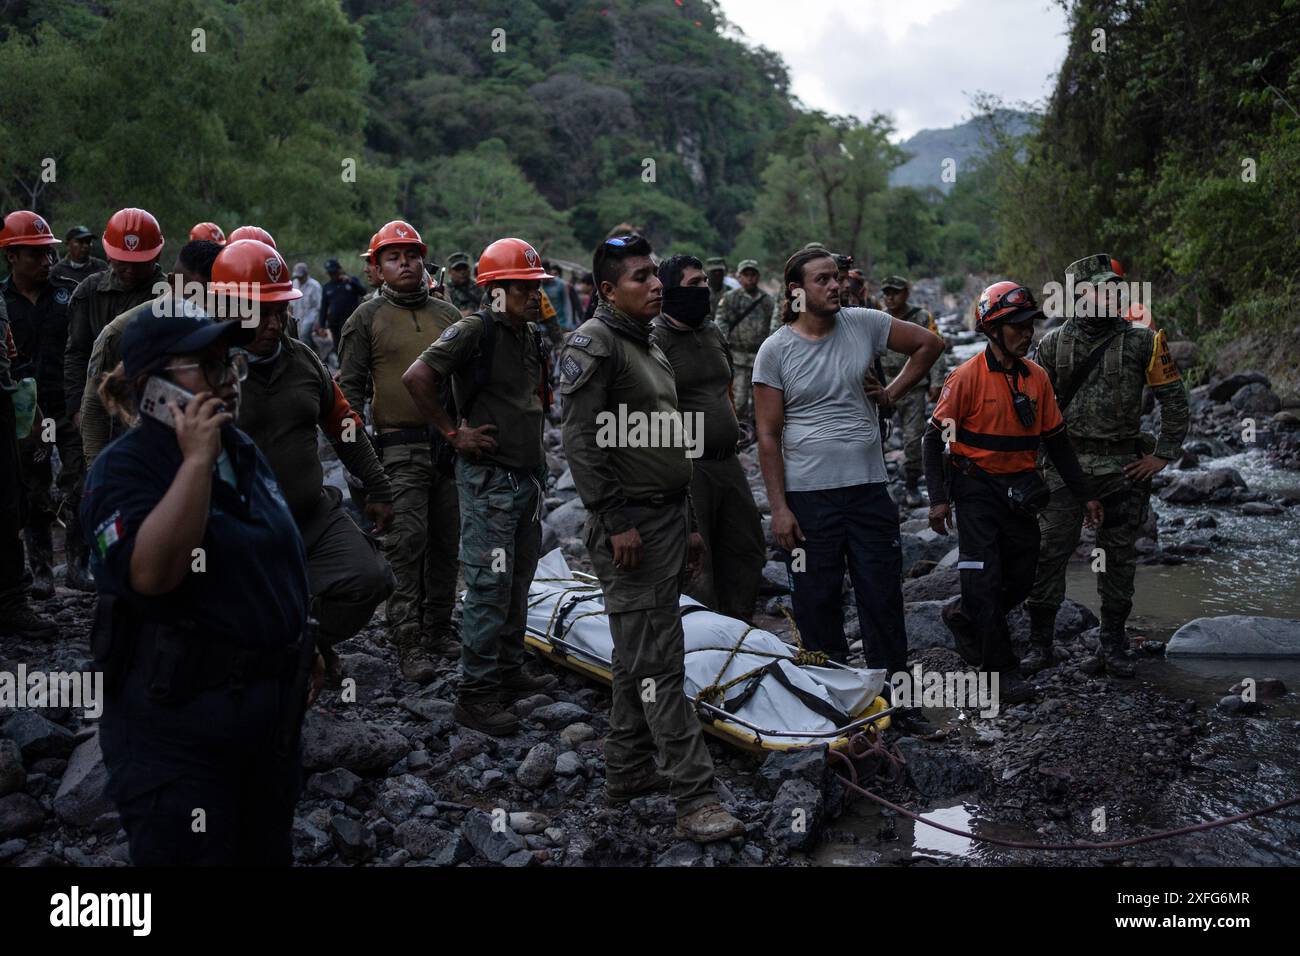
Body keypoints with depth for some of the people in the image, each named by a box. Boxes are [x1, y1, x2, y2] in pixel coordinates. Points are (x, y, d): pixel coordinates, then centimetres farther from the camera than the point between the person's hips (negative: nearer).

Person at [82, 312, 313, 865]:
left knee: (268, 855, 18)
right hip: (177, 731, -7)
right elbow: (151, 572, -31)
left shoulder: (246, 453, 9)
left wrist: (301, 657, 21)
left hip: (271, 718, 7)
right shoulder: (123, 468, -13)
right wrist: (196, 461, -29)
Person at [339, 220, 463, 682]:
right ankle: (409, 641, -3)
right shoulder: (368, 317, 3)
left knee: (446, 542, 9)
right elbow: (350, 385, 2)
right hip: (401, 446, -4)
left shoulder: (447, 314, 14)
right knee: (406, 543, -8)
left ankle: (438, 627, 23)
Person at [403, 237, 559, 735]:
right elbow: (416, 377, -23)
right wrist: (454, 433, -17)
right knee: (489, 586, -6)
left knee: (517, 582, 17)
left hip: (529, 474, 8)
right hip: (489, 478, -8)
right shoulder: (474, 329, -14)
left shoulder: (533, 335, 11)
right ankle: (476, 692, 2)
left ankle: (509, 671, 30)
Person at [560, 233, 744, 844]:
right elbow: (580, 440, -18)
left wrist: (688, 524, 21)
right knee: (659, 664, -8)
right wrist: (615, 521, -21)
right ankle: (695, 798, -5)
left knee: (639, 655, 15)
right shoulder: (593, 342, -11)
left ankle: (626, 773, 26)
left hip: (667, 519, 10)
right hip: (630, 527, -10)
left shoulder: (649, 346, 19)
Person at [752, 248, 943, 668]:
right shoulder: (775, 350, -3)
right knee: (817, 602, 5)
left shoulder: (864, 324, 3)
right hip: (808, 496, -2)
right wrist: (779, 507, -9)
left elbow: (928, 343, 17)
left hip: (869, 488, 2)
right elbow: (769, 436, -4)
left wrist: (892, 392, 8)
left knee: (883, 597, 7)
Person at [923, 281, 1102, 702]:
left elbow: (1056, 440, 12)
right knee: (984, 581, -6)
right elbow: (936, 436, -9)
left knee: (1021, 579, 10)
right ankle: (1002, 672, 4)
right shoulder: (967, 376, -12)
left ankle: (965, 618, 35)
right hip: (977, 489, -5)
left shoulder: (1037, 378, 5)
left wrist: (1084, 494, 12)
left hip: (1019, 489, 6)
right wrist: (938, 498, -15)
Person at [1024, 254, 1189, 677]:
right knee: (1049, 553, -2)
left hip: (1122, 467, 0)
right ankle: (1040, 643, 8)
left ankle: (1113, 646, 19)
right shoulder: (1054, 343, 3)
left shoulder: (1141, 341, 1)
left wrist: (1163, 454, 0)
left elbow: (1174, 398, 4)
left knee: (1118, 558, 7)